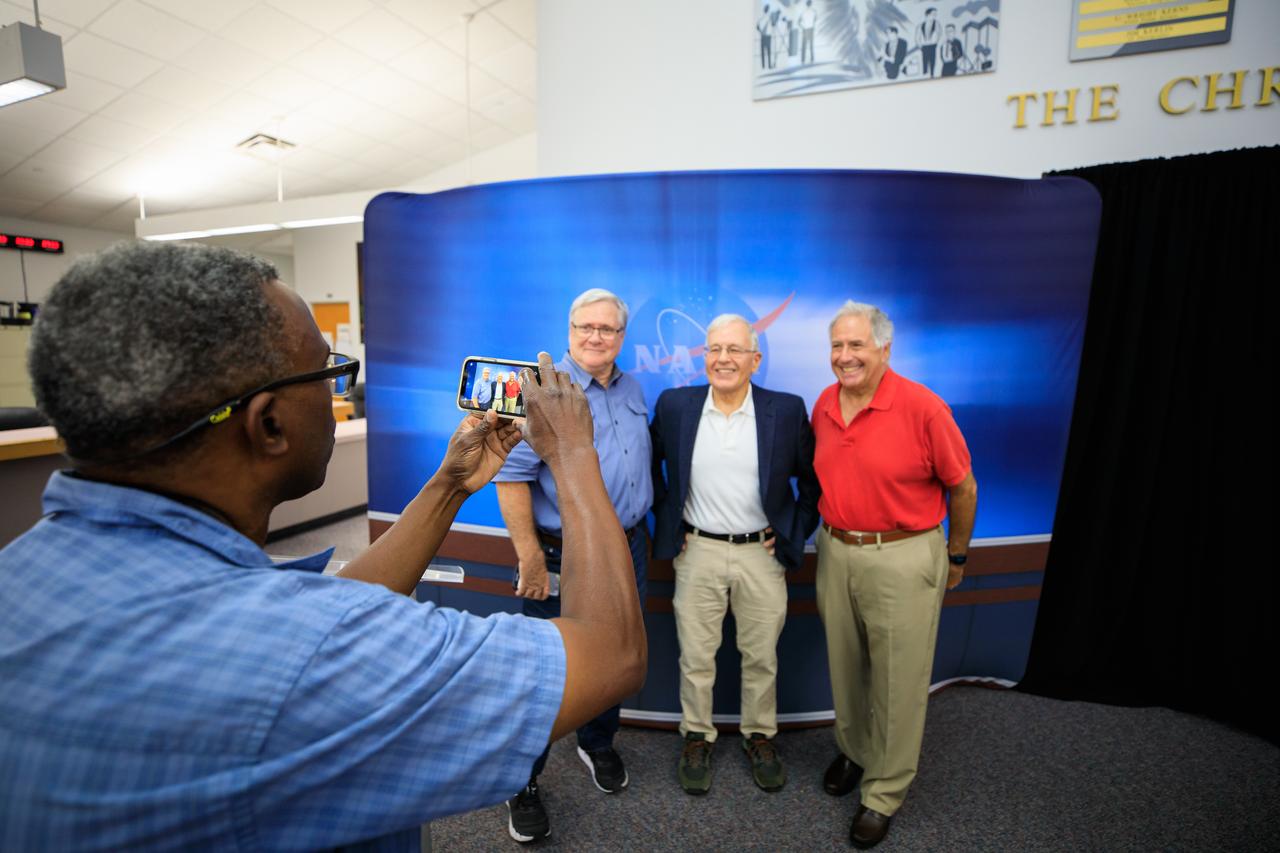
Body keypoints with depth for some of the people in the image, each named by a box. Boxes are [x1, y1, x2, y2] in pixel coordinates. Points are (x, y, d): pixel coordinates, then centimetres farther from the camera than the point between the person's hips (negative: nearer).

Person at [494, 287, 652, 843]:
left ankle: (598, 746, 47)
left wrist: (637, 538, 14)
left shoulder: (633, 391, 7)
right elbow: (511, 476, -19)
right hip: (565, 558, -6)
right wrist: (531, 561, -20)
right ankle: (524, 784, 31)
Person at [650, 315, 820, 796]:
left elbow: (813, 480, 4)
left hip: (762, 554, 0)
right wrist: (665, 519, 4)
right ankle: (696, 737, 35)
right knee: (695, 656, 12)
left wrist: (793, 534, 0)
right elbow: (651, 462, 9)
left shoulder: (787, 411, -7)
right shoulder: (674, 405, -5)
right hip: (697, 552, 0)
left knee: (762, 656, 15)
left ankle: (760, 736, 39)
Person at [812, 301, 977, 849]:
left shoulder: (922, 407, -16)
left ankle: (883, 793, 28)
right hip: (835, 551, 5)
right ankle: (852, 750, 44)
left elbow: (963, 489, -5)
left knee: (897, 679, 8)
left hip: (903, 557, -5)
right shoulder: (823, 405, 0)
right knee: (845, 667, 19)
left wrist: (956, 556, 4)